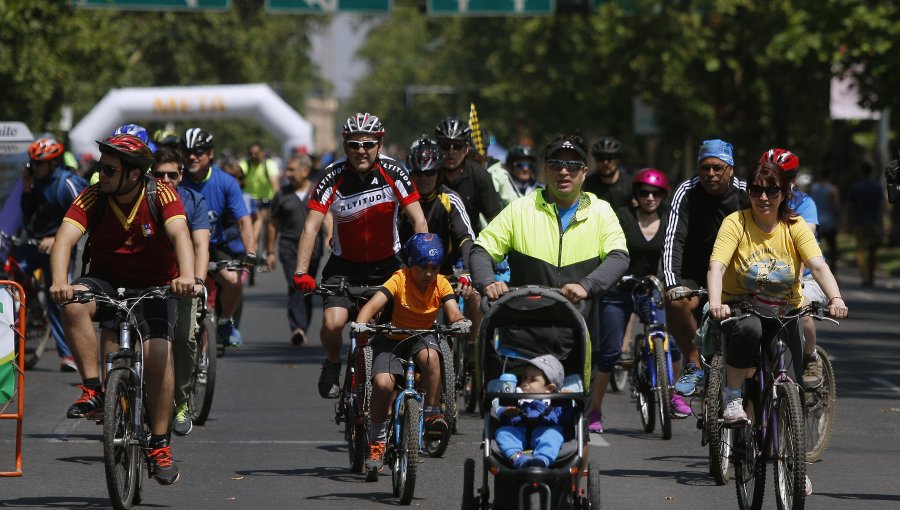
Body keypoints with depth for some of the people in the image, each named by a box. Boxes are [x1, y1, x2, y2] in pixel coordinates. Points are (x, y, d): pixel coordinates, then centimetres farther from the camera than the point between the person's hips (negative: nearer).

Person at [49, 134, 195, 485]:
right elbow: (66, 238, -26)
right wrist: (60, 281, -45)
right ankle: (93, 391, -25)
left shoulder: (161, 196, -17)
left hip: (155, 286, -2)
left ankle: (159, 446, -10)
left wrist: (186, 275, -53)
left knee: (157, 353, -23)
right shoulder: (92, 198, -13)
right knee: (74, 304, -32)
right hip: (107, 281, 2)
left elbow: (179, 234, -33)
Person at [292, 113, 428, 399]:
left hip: (386, 265, 1)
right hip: (344, 265, -1)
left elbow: (418, 220, -15)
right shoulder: (334, 177, -17)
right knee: (333, 322, -23)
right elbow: (311, 225, -20)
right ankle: (332, 364, 8)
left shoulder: (392, 173, -15)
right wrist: (301, 272, -30)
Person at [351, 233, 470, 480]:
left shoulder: (441, 284, -8)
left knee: (430, 355, -36)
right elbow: (374, 304, -31)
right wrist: (361, 323, -51)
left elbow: (453, 312, -19)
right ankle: (377, 441, -7)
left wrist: (460, 322, -43)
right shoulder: (400, 280, -18)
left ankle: (432, 412, -19)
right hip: (392, 339, -2)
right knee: (383, 382, -27)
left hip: (422, 338, 2)